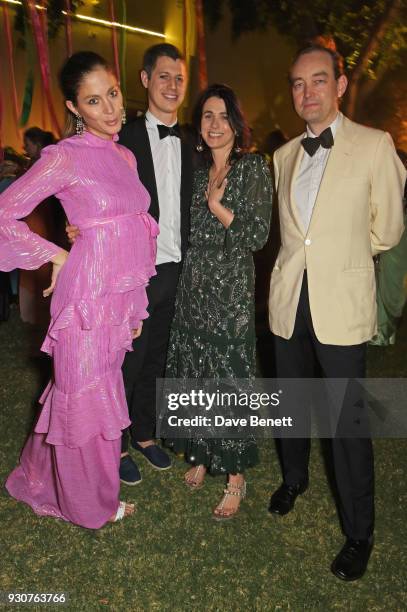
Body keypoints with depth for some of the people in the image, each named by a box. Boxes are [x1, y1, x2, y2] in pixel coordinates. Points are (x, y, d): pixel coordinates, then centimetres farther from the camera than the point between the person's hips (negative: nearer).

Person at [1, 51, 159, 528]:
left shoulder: (125, 157, 12)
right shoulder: (66, 156, -10)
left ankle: (44, 482, 43)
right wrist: (55, 256, -6)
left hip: (122, 296, 7)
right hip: (88, 296, -7)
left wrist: (136, 304, 16)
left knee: (80, 396, 19)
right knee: (87, 399, 8)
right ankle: (90, 502, 33)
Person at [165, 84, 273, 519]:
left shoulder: (253, 167, -5)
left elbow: (258, 235, -10)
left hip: (231, 287, -6)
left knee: (229, 374, 1)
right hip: (193, 284, 6)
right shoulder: (198, 172, 12)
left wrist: (218, 206, -12)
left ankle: (235, 475, 18)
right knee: (195, 371, 12)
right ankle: (203, 454, 32)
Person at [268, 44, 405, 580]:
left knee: (347, 421, 1)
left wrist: (339, 254, 9)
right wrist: (317, 252, 9)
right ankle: (294, 478, 44)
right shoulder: (284, 155, 11)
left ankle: (359, 535, 21)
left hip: (342, 305, -4)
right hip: (289, 300, 5)